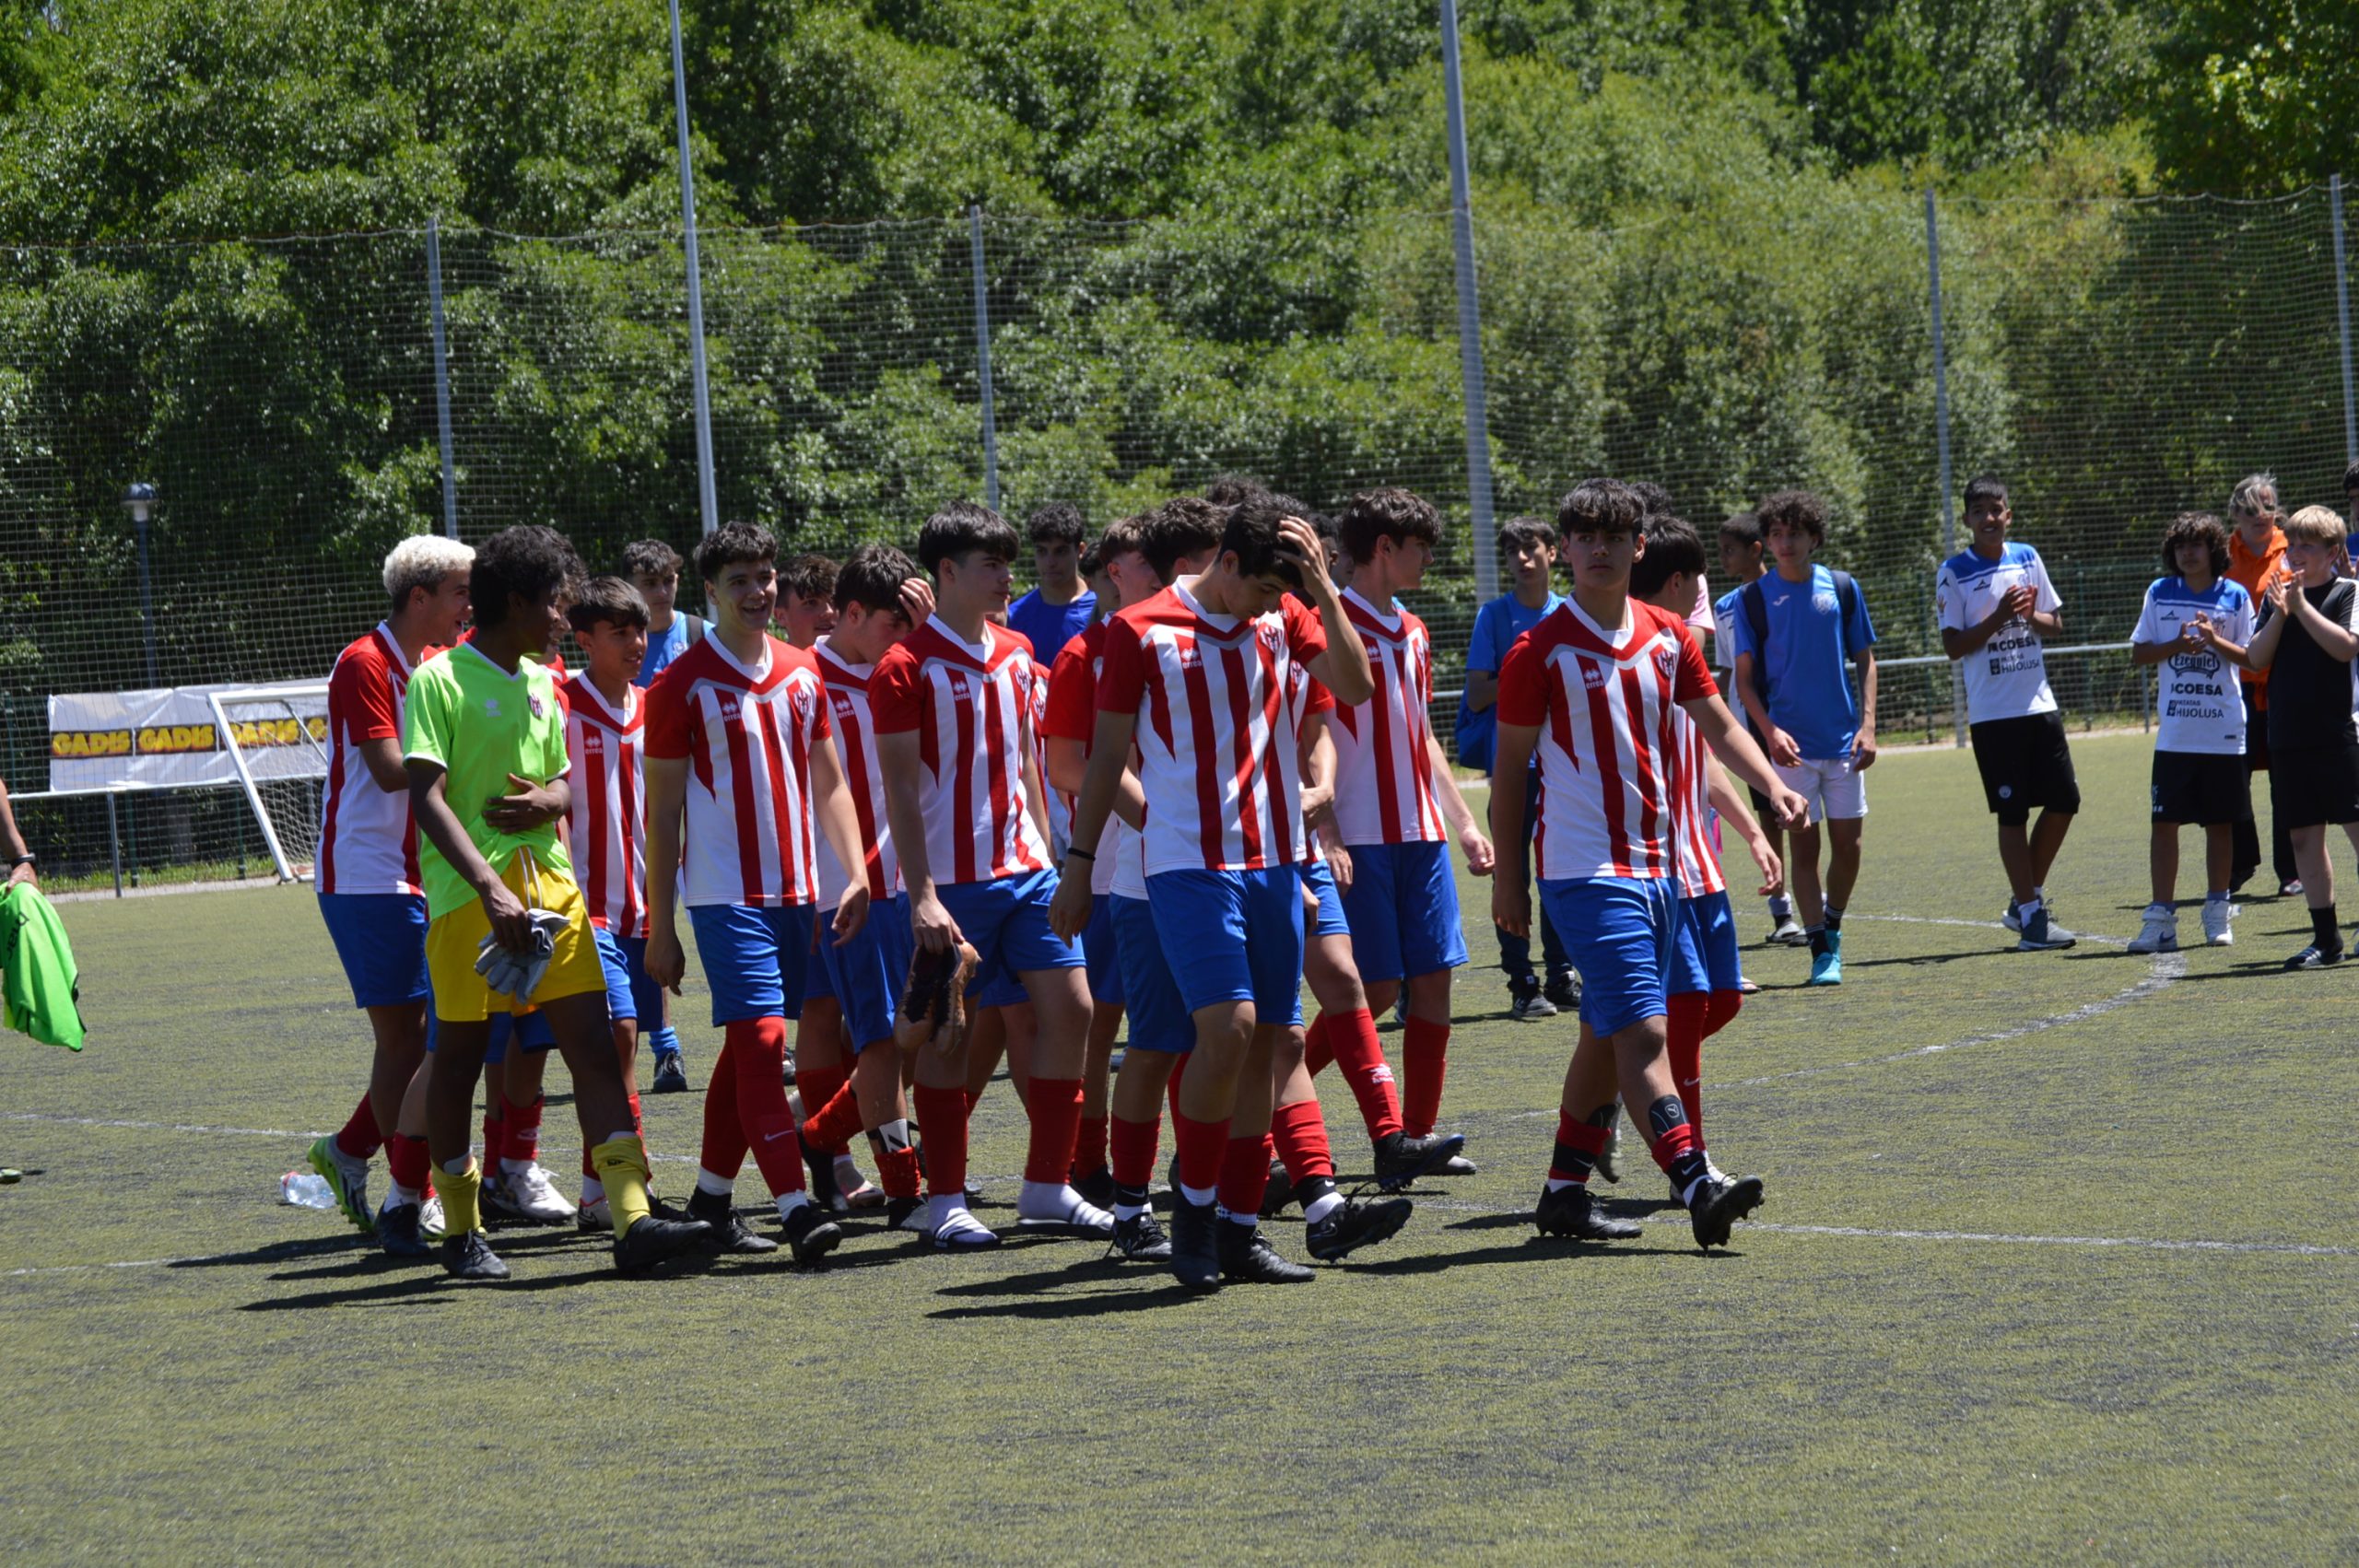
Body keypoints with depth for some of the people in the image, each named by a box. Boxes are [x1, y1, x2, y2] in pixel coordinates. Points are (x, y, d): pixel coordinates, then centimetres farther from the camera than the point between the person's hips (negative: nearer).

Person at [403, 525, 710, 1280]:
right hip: (469, 893, -6)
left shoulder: (541, 682, 16)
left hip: (548, 880, 6)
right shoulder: (440, 680, -7)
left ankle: (633, 1218, -9)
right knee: (460, 1053, 3)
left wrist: (549, 800, -3)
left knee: (594, 1044, -4)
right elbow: (427, 796, -14)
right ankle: (461, 1231, 16)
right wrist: (491, 890, -24)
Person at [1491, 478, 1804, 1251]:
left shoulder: (1667, 637, 9)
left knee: (1608, 1035, 12)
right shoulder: (1540, 652, -5)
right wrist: (1507, 877, -2)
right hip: (1585, 868, -6)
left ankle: (1565, 1190, 21)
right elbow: (1509, 765, -1)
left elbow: (1718, 725, 13)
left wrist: (1771, 784, -5)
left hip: (1656, 862, 6)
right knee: (1642, 1029, -17)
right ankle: (1697, 1184, -26)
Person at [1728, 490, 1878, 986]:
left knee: (1847, 843, 4)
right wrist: (1770, 731, -14)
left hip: (1843, 739, 2)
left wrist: (1867, 725, -1)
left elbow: (1865, 661, 9)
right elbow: (1745, 679, 0)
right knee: (1804, 843, -3)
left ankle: (1832, 925, 26)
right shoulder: (1752, 598, 0)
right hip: (1790, 742, -2)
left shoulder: (1842, 588, 5)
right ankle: (1822, 950, 2)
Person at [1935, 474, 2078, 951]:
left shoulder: (2027, 559, 8)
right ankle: (2031, 915, 2)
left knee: (2063, 801, 5)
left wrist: (2030, 615, -8)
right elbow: (1954, 645, -7)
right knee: (2012, 813, -2)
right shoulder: (1954, 573, -4)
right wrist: (1998, 618, -19)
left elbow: (2055, 624, 13)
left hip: (2039, 704, 5)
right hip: (1992, 711, -5)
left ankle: (2027, 898, 19)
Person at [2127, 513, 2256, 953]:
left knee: (2220, 822, 6)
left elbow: (2253, 659, 0)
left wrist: (2216, 641, -16)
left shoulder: (2235, 597, 1)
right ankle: (2161, 918, -1)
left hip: (2224, 733, -1)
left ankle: (2218, 911, 18)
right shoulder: (2160, 594, 5)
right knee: (2164, 821, -3)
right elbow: (2138, 654, 6)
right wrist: (2177, 645, -12)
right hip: (2174, 733, 1)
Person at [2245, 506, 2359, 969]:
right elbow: (2256, 660, 6)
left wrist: (2302, 605, -14)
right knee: (2305, 835, 6)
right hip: (2287, 735, 5)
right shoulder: (2275, 596, 13)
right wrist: (2280, 614, -8)